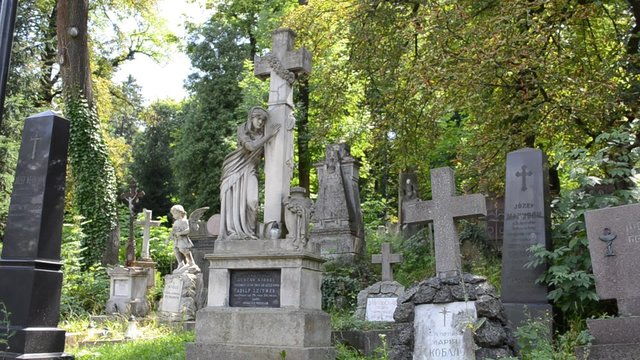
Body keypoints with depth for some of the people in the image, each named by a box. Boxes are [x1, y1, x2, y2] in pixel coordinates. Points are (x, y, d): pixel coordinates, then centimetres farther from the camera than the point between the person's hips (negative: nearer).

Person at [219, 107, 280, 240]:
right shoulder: (243, 130, -4)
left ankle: (249, 231, -10)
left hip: (250, 171, 2)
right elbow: (251, 146, -19)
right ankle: (233, 231, -11)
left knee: (251, 201, -16)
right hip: (236, 169, -2)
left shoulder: (263, 134, 6)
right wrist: (269, 135, -16)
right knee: (233, 201, -11)